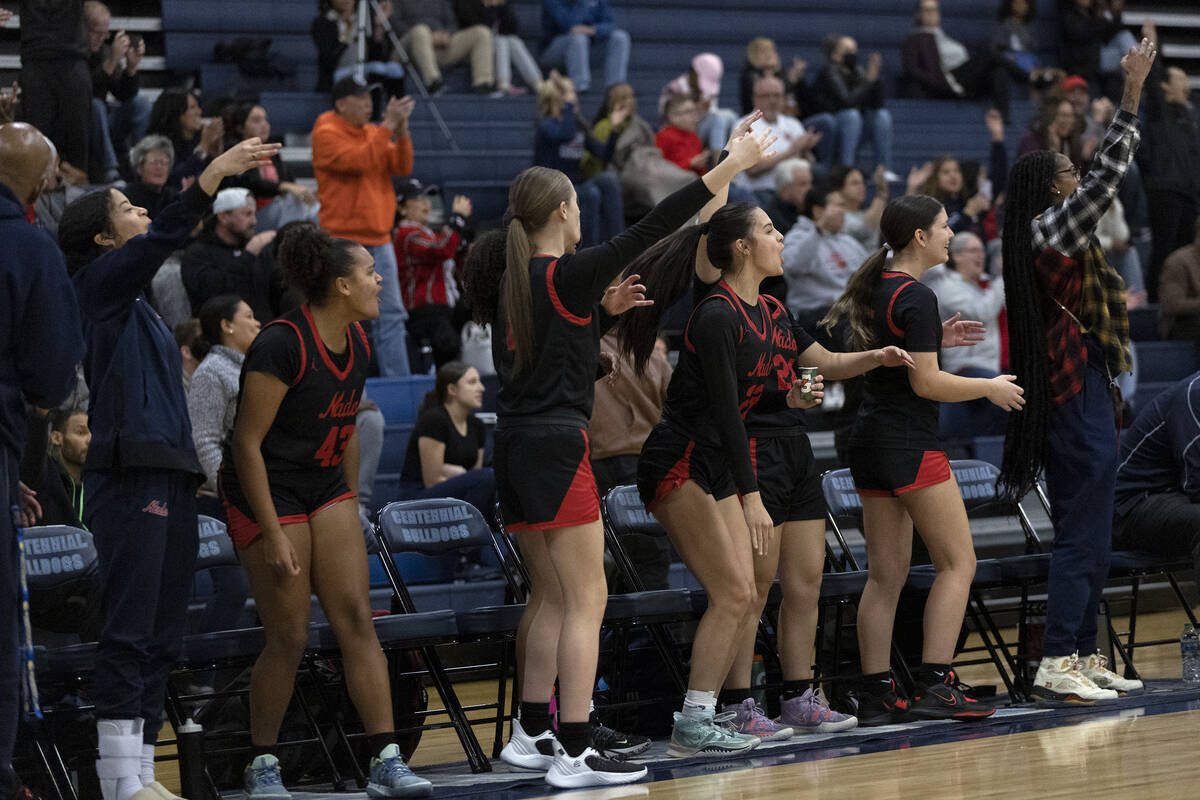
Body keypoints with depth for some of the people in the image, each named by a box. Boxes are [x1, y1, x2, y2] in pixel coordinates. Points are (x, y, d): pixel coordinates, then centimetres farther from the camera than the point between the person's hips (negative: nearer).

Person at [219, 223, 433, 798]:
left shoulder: (356, 343, 3)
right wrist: (272, 535, -22)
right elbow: (247, 442, -21)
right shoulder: (281, 345, -21)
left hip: (326, 490, 7)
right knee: (289, 637, -5)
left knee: (356, 619, -3)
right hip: (265, 492, -7)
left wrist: (350, 508, 17)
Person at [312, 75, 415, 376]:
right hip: (344, 241, -7)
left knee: (391, 315, 8)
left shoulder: (373, 133, 15)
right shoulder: (327, 135, -7)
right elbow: (359, 160, -22)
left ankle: (398, 381, 11)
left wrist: (401, 131, -7)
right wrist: (388, 126, -18)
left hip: (378, 240, 7)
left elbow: (402, 167, 7)